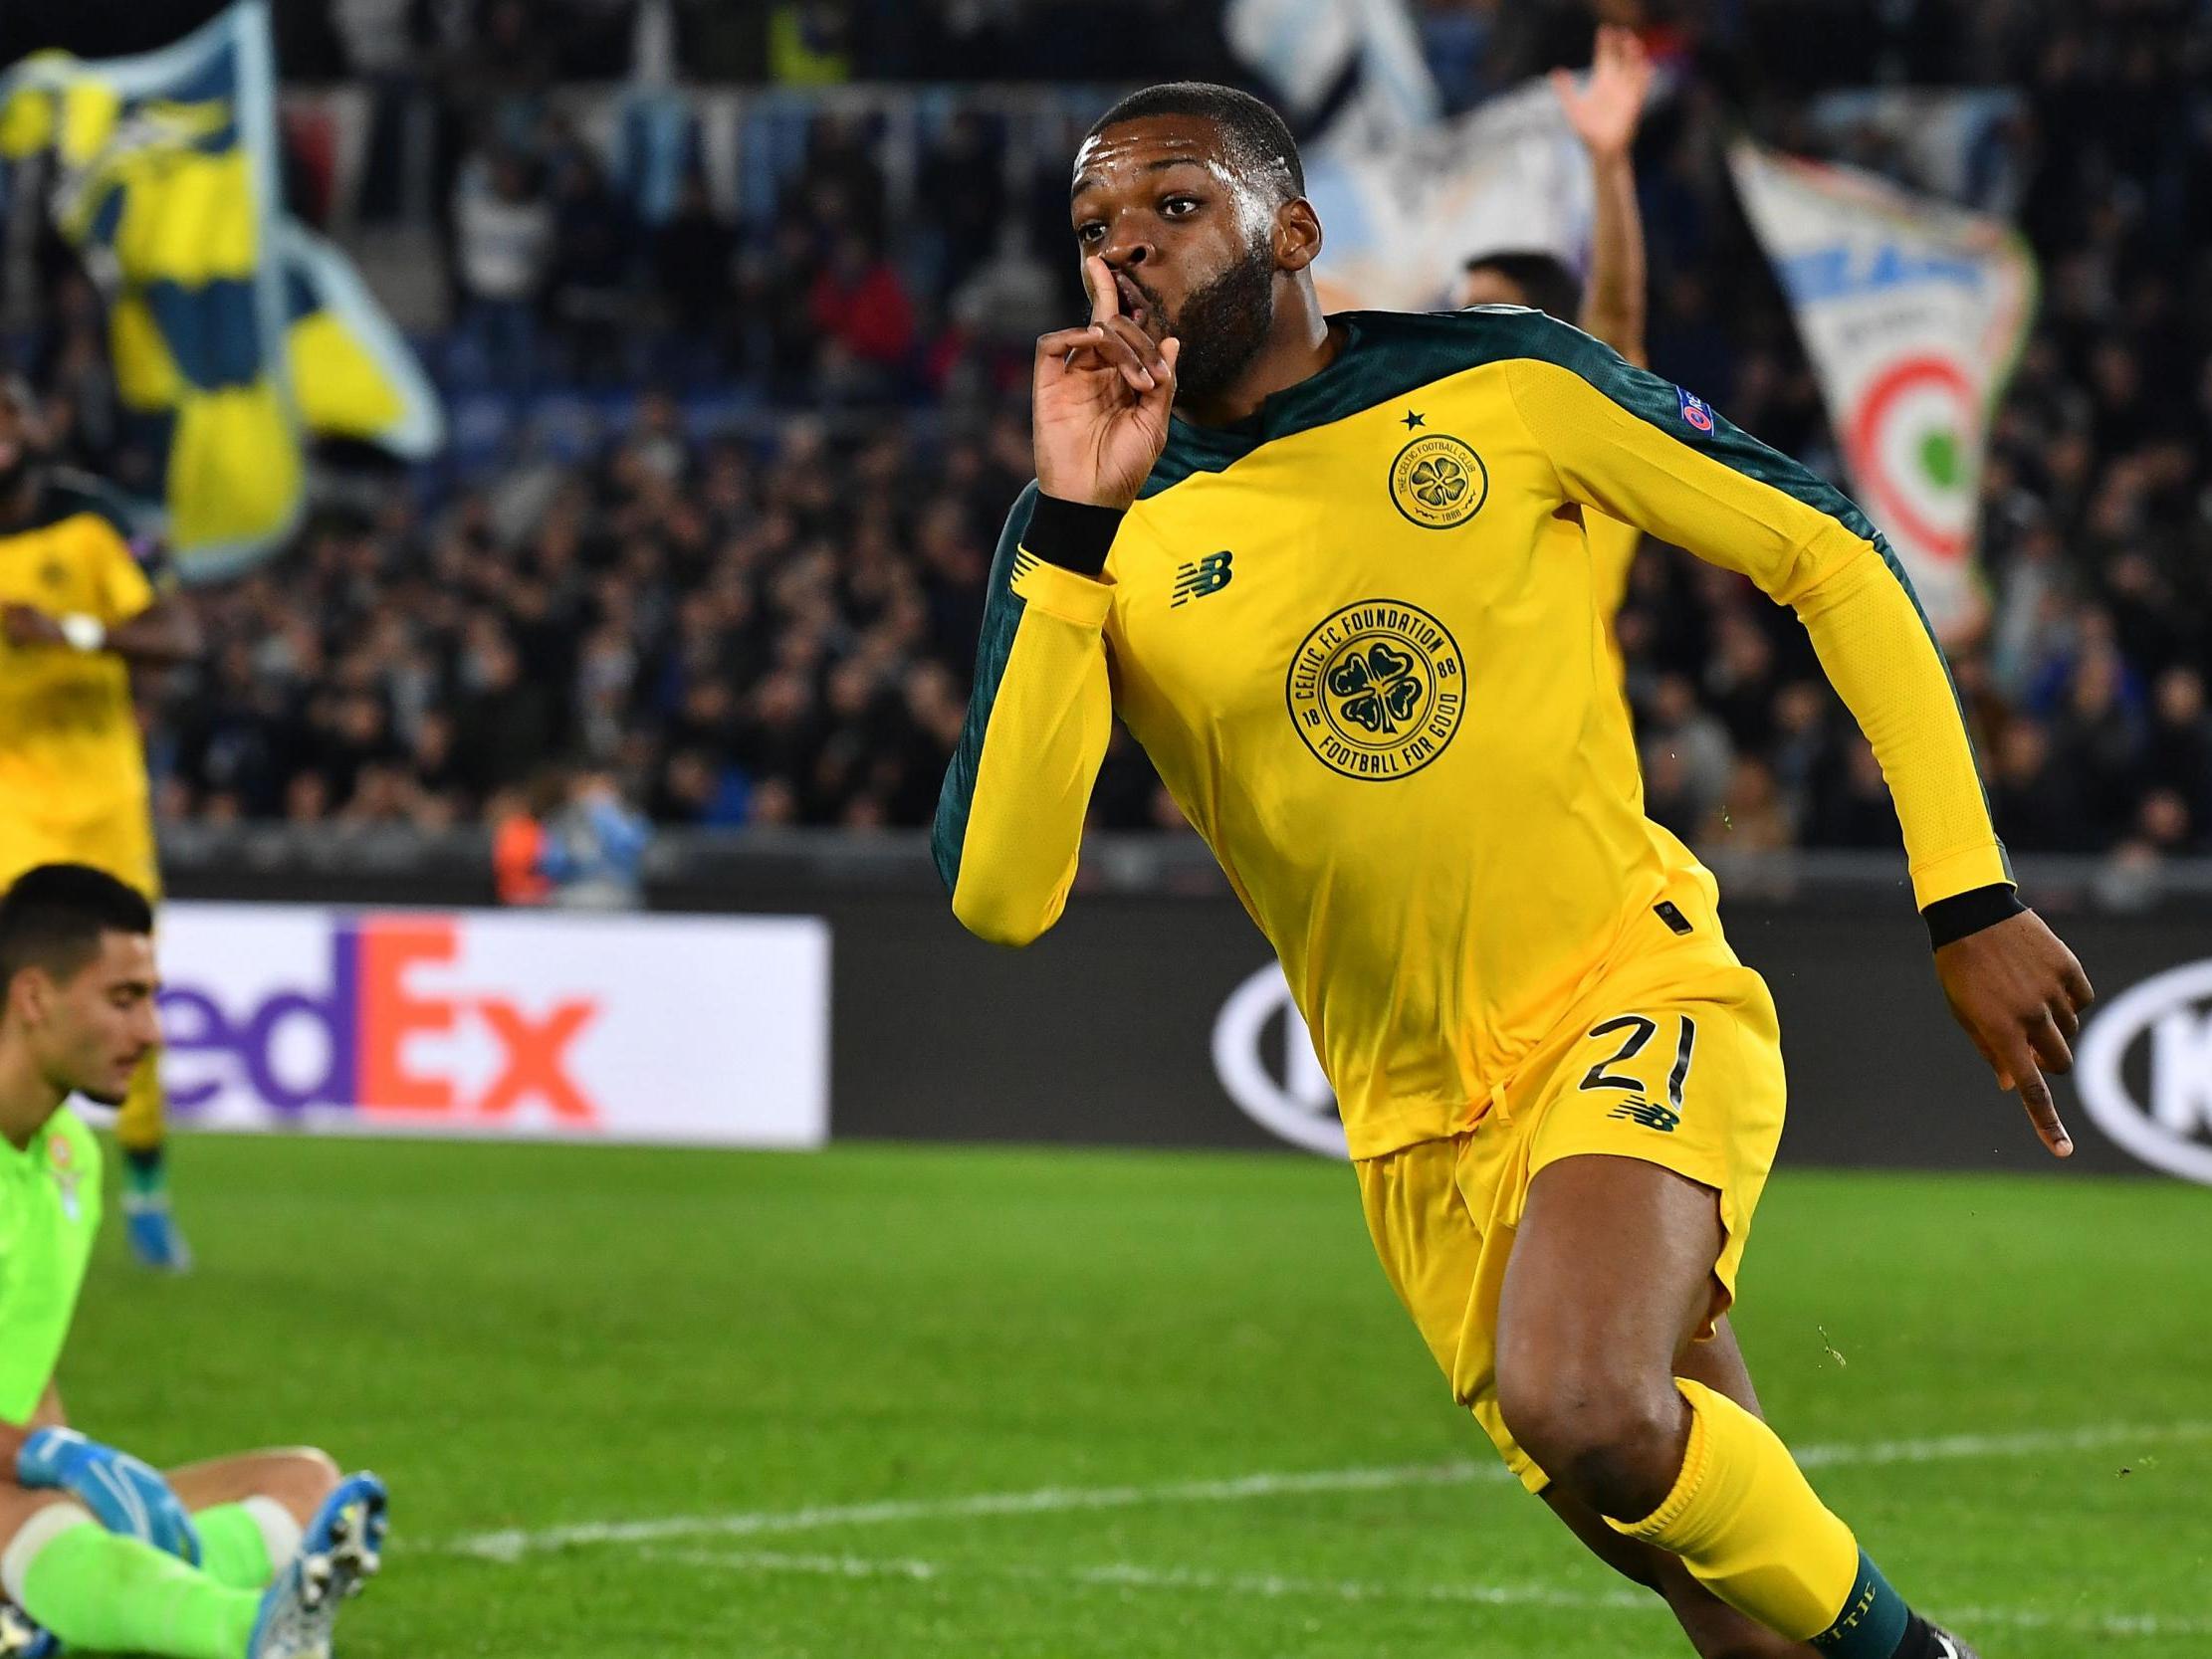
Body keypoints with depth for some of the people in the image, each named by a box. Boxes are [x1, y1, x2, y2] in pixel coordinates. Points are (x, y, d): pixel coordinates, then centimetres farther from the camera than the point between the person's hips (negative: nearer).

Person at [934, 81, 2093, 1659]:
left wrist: (1971, 896, -2)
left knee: (1580, 1404, -29)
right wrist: (1075, 525, -18)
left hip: (1634, 996, -3)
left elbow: (1833, 560, 3)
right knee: (1686, 1527, 5)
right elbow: (998, 893, -15)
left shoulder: (1501, 381, -5)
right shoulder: (1098, 547, -2)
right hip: (1422, 1123, 3)